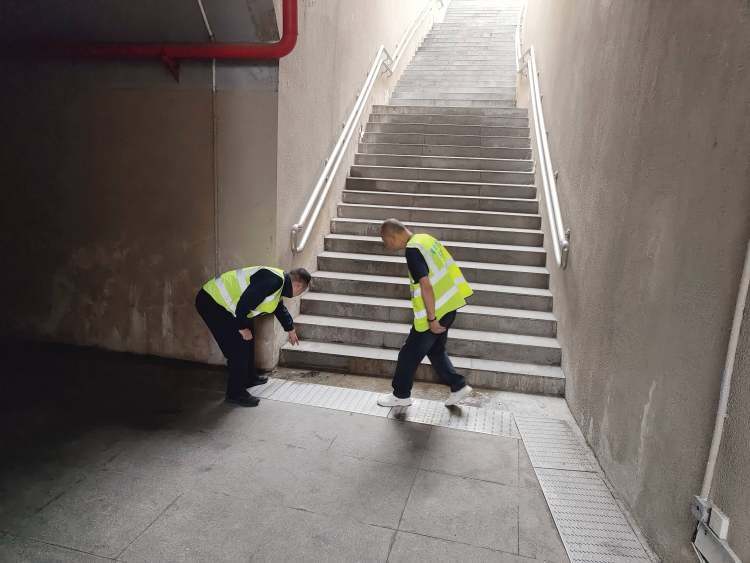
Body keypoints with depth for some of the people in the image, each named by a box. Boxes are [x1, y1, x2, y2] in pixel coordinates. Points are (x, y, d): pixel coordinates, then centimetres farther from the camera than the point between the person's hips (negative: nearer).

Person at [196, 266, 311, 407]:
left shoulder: (279, 283, 10)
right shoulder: (273, 280, -24)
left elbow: (280, 309, 30)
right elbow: (244, 303, -29)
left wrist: (290, 329, 43)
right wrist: (243, 328, -15)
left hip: (221, 300, 11)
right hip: (211, 302, -11)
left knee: (248, 338, 20)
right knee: (238, 347, -9)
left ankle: (249, 378, 36)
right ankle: (235, 394, 5)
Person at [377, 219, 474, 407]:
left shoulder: (412, 250, -19)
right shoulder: (426, 238, 9)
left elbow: (426, 285, -25)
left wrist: (432, 319, -21)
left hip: (435, 311, -9)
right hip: (448, 306, 9)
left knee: (410, 354, 6)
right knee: (436, 350, 23)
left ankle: (401, 395, 20)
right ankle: (458, 386, 25)